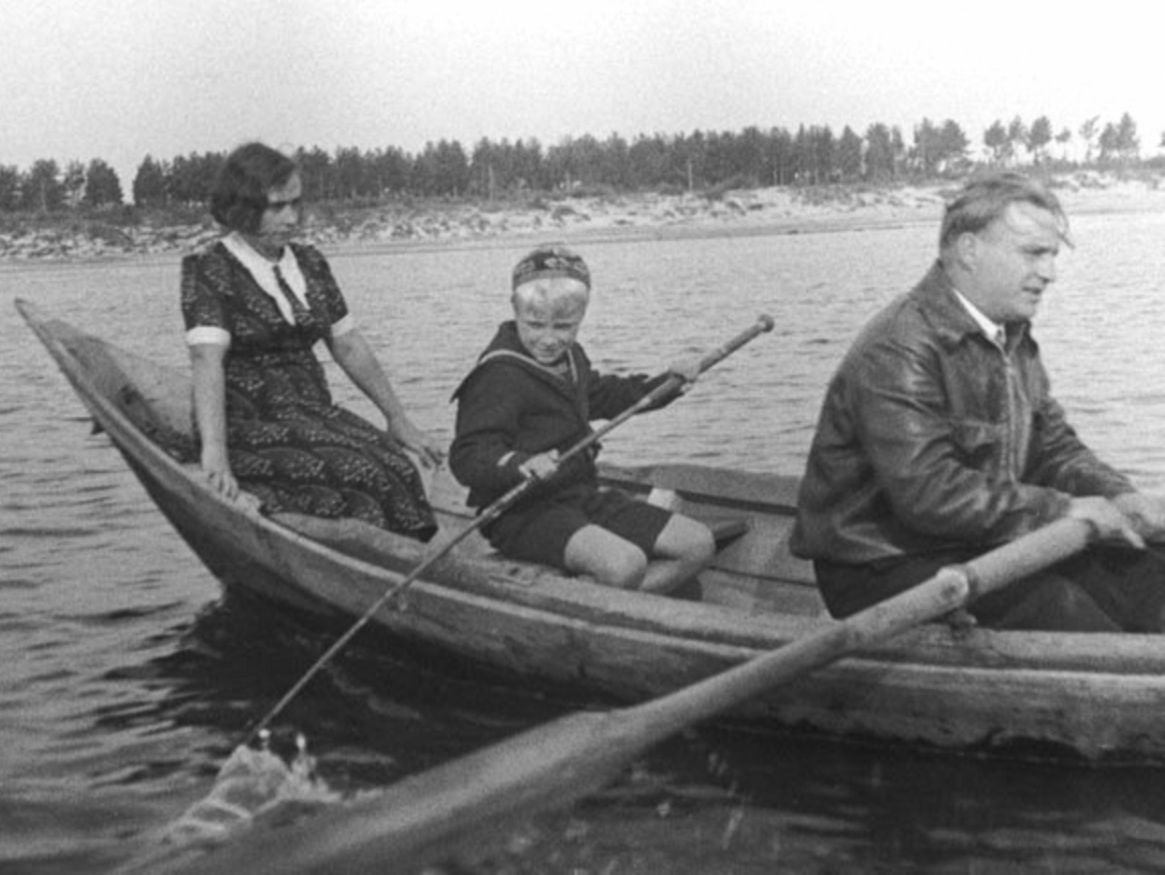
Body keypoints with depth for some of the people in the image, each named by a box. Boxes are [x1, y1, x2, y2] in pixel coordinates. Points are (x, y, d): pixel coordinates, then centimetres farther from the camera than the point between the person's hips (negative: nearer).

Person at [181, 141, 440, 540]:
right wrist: (213, 451, -32)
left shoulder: (309, 263, 13)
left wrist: (398, 419, 17)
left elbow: (349, 346, 18)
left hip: (315, 413, 6)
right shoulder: (211, 271, -6)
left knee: (398, 466, -21)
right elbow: (207, 359, -19)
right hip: (248, 427, -6)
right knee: (363, 476, -28)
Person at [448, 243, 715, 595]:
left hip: (583, 497, 9)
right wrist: (520, 463, -44)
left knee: (697, 544, 1)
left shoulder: (570, 358, 12)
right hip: (524, 513, -9)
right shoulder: (499, 375, -17)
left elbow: (603, 395, 33)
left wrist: (665, 381, 26)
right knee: (624, 564, -37)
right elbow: (468, 457, -25)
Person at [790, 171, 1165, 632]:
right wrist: (1062, 510, -24)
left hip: (980, 542, 9)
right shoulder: (898, 350, -21)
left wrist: (1116, 495, -5)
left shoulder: (1011, 338, 11)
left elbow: (1053, 446, 16)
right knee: (1058, 609, -26)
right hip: (885, 569, -9)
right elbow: (927, 492, -29)